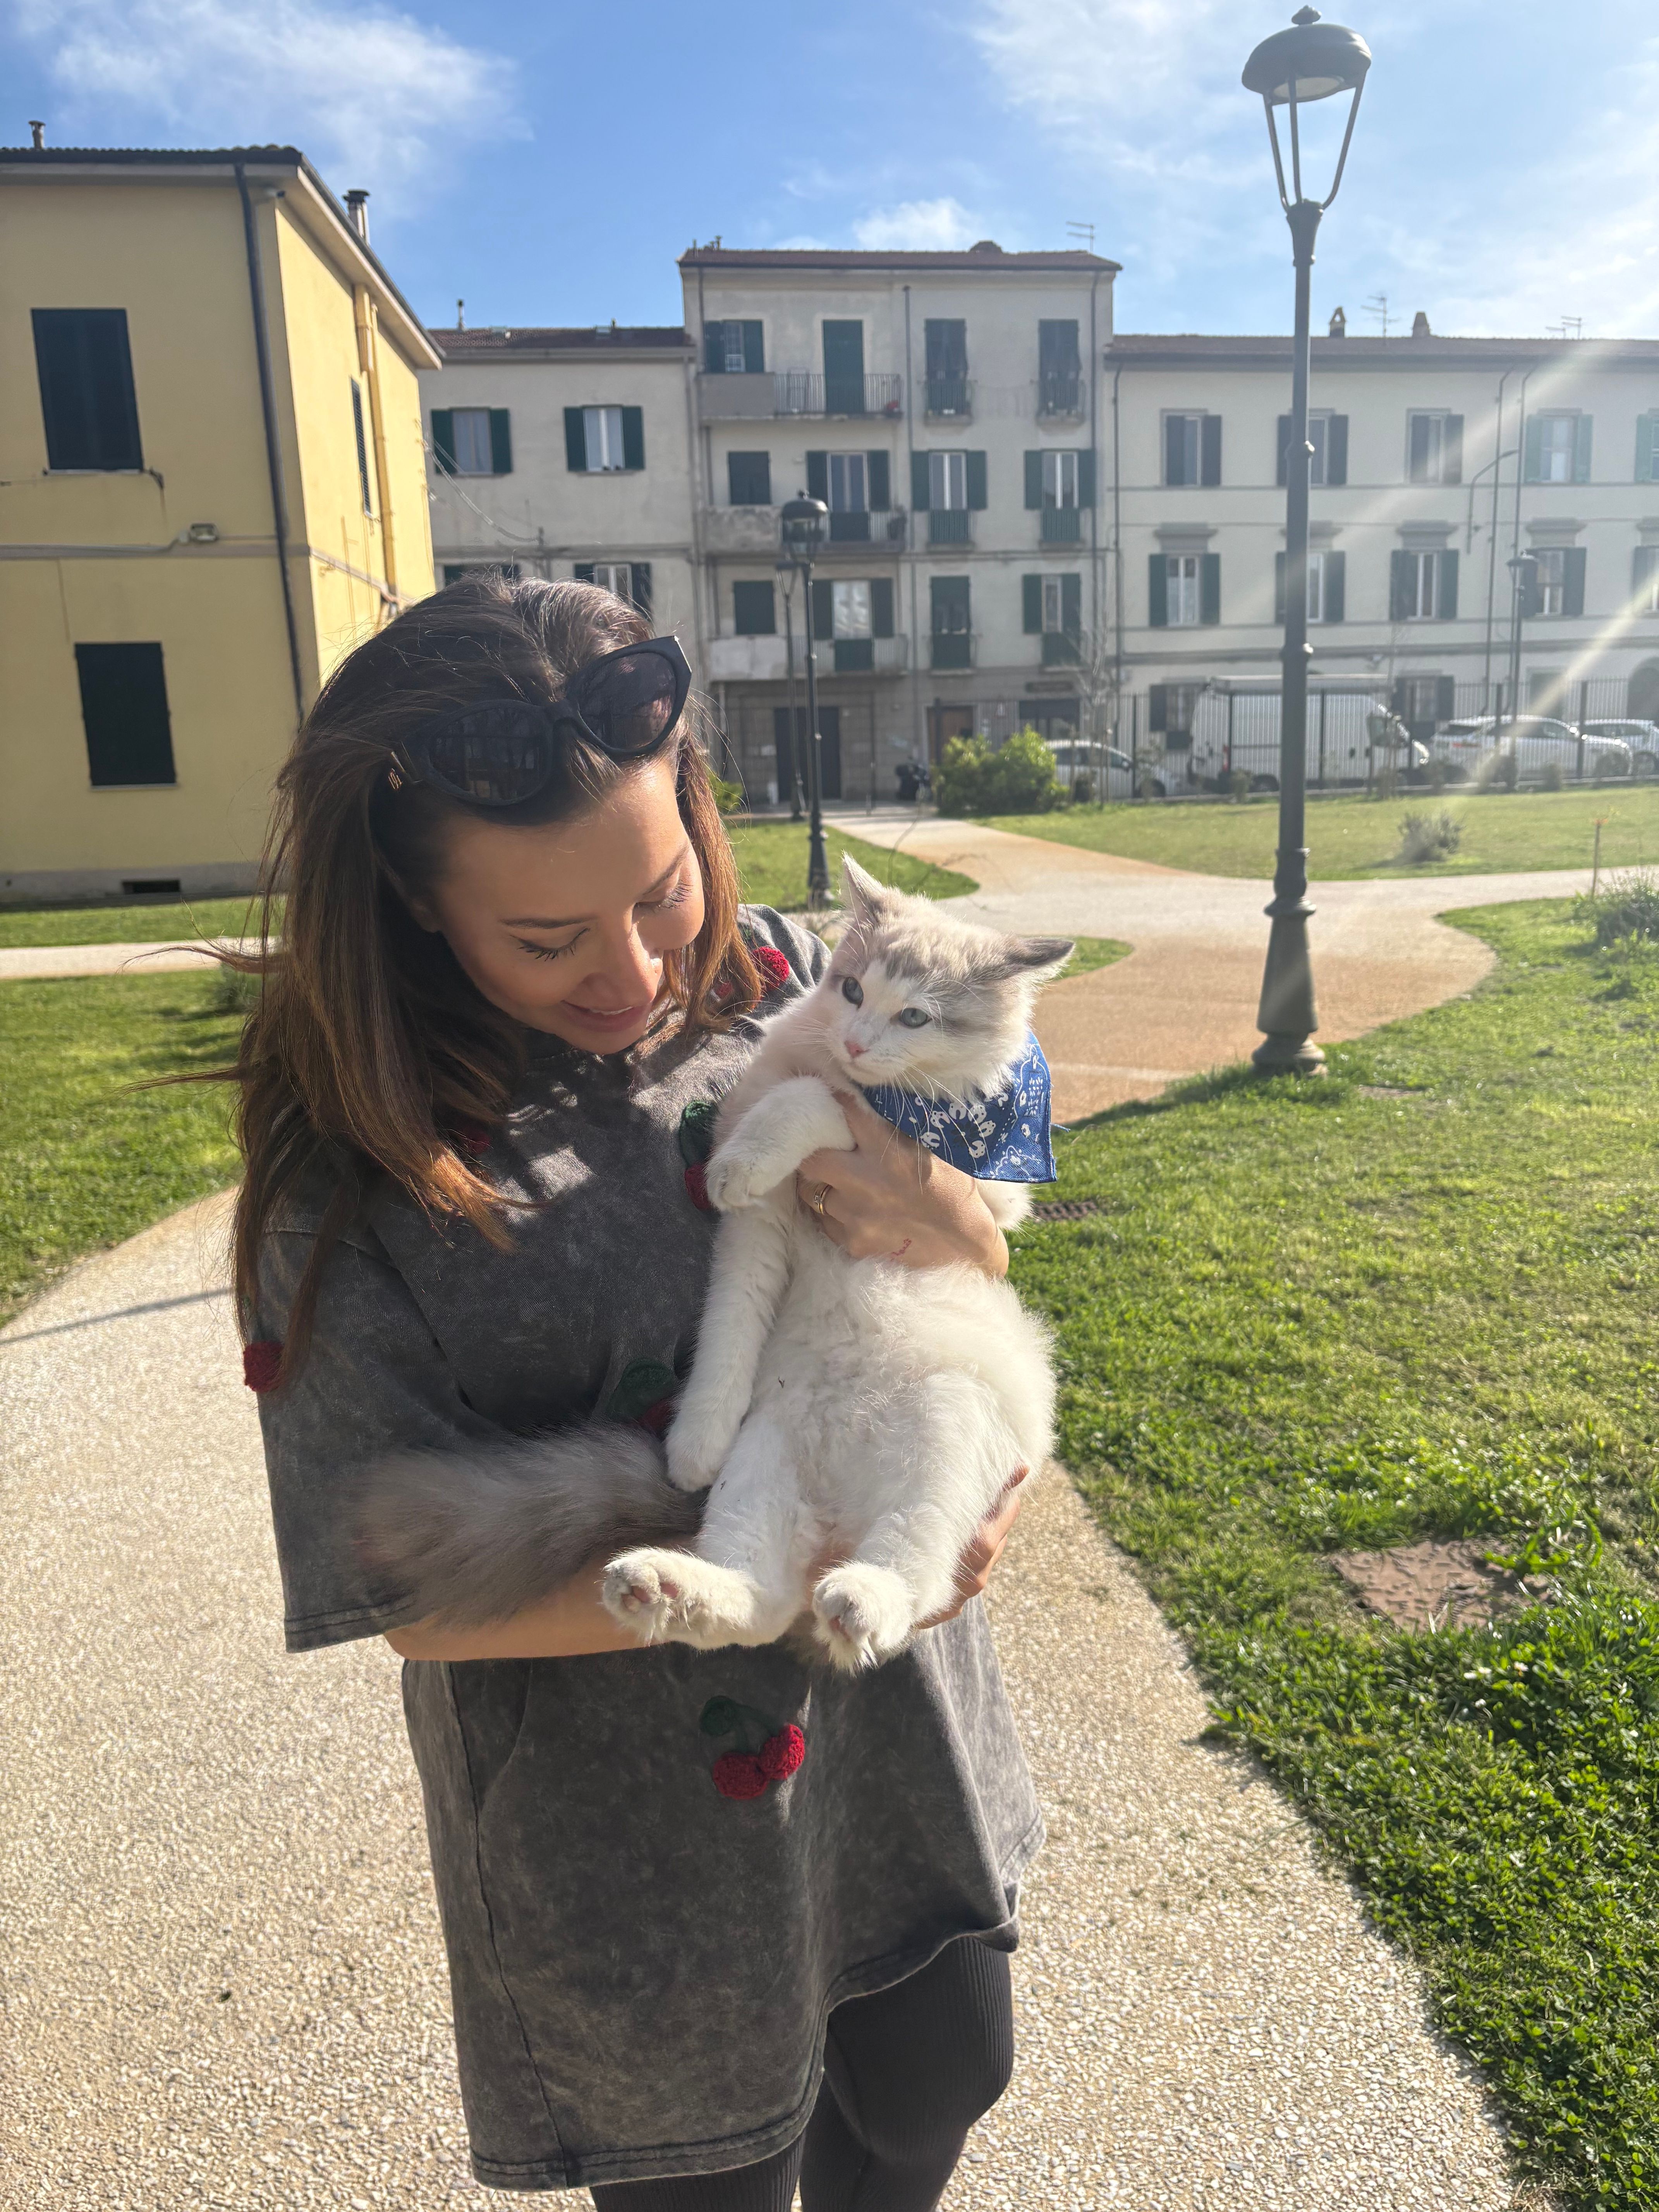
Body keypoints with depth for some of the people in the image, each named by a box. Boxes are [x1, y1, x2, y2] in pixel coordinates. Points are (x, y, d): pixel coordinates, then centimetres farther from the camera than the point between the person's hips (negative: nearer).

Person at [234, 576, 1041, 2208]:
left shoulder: (783, 992, -9)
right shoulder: (360, 1169, -20)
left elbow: (983, 1318, 3)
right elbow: (418, 1592, -18)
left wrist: (957, 1242, -22)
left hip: (898, 1725, 5)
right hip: (633, 1826, -4)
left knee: (939, 2076, 27)